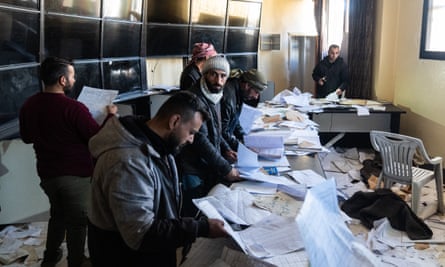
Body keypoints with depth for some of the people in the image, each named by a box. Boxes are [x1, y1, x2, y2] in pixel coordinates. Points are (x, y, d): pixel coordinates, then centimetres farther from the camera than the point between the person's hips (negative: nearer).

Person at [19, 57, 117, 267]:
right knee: (77, 219, 11)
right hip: (76, 174, -6)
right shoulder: (73, 108, -24)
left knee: (57, 213, 27)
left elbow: (27, 137, 12)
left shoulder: (28, 106, -3)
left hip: (47, 172, 7)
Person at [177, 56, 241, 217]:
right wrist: (226, 169, -20)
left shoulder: (215, 96, 9)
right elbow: (200, 139, -24)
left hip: (210, 168, 9)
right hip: (194, 172, -8)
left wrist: (225, 149, 5)